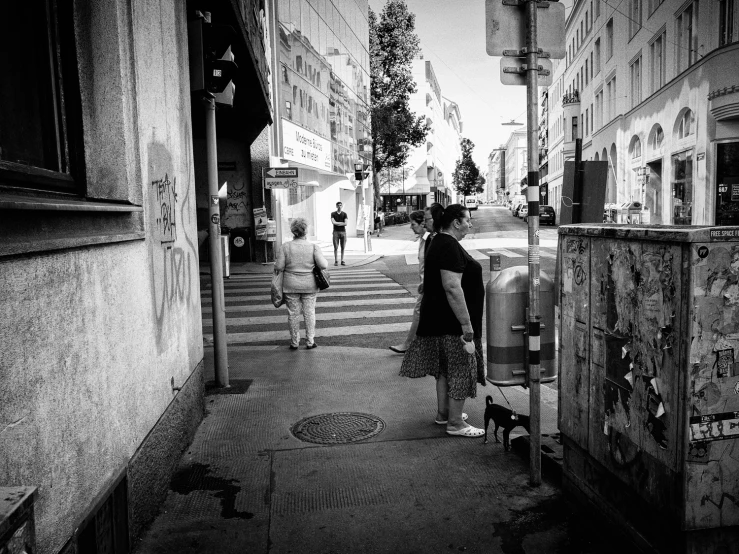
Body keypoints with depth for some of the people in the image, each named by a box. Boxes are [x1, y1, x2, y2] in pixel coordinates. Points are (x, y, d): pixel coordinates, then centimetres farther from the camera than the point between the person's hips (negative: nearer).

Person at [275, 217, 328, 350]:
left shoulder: (286, 247, -9)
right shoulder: (313, 247, -9)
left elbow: (279, 267, -10)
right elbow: (323, 265, -15)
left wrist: (276, 266, 11)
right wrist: (325, 261, 7)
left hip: (291, 285, 0)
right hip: (309, 285, 0)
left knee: (293, 313, 10)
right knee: (309, 313, 11)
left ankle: (294, 342, 18)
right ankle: (310, 342, 16)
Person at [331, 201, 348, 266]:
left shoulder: (344, 214, 6)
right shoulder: (333, 214, 5)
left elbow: (345, 224, -5)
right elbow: (333, 222, -9)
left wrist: (337, 223, -6)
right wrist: (341, 223, -5)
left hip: (343, 231, 1)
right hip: (336, 232, -1)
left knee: (343, 247, 2)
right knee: (336, 247, -4)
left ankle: (342, 261, 8)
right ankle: (336, 261, 1)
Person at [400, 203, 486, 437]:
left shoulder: (440, 242, 14)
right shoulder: (449, 247, -20)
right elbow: (452, 288, -28)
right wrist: (467, 325, -27)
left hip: (439, 319, 11)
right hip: (452, 321, -11)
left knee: (445, 368, 18)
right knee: (460, 368, -2)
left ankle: (443, 413, 30)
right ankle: (455, 424, 7)